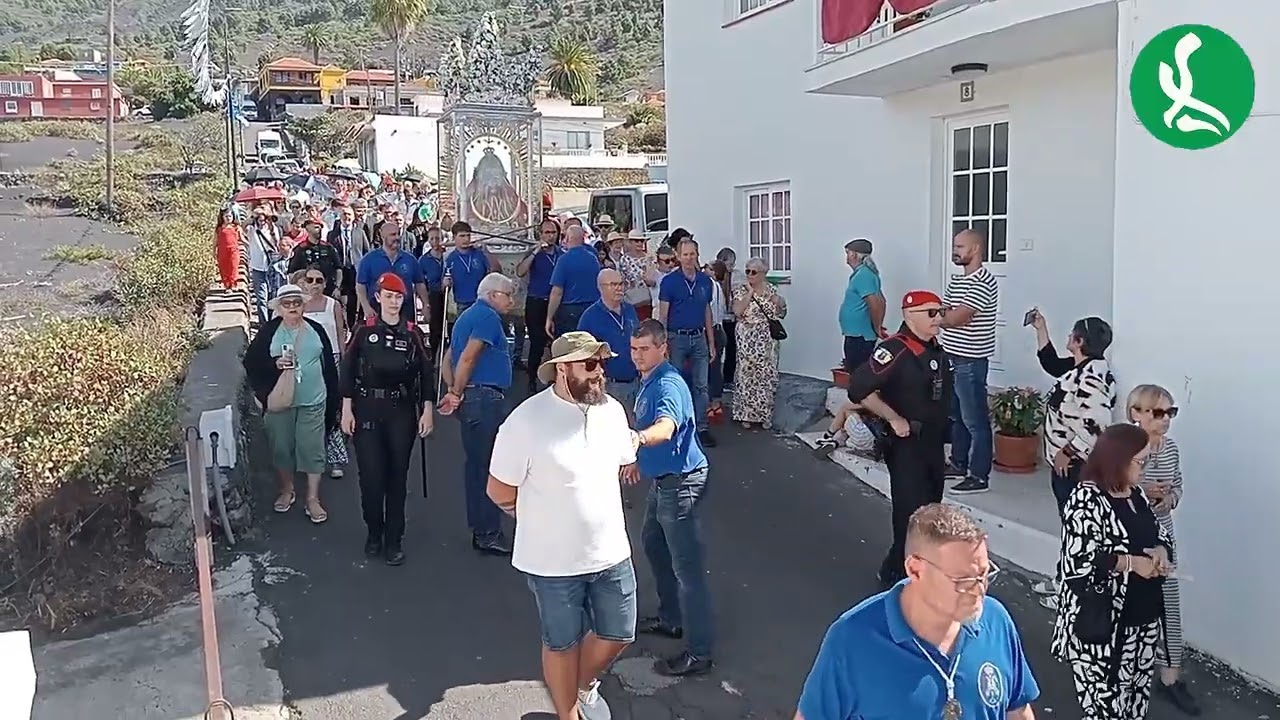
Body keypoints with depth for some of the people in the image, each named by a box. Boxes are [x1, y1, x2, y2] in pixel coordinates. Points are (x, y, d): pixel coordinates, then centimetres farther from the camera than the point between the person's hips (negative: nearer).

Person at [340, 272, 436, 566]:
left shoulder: (412, 334, 3)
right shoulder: (364, 331, 0)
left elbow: (426, 373, 4)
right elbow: (348, 371, 1)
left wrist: (427, 411, -2)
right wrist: (347, 410, -3)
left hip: (402, 412, 1)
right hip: (367, 411, -1)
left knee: (398, 476, 5)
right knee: (371, 475, -2)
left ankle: (394, 539, 15)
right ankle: (374, 533, 19)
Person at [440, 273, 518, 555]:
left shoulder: (468, 315, 20)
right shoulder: (488, 316, -11)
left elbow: (448, 361, 19)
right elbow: (468, 358, -20)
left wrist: (453, 390, 7)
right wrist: (458, 393, -9)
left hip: (472, 398, 10)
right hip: (486, 397, -10)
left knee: (477, 463, 15)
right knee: (489, 466, -5)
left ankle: (480, 528, 23)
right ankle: (488, 535, 0)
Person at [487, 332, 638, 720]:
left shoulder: (612, 410, -5)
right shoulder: (526, 422, -22)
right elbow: (500, 492, -12)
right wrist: (546, 519, 4)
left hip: (611, 553, 5)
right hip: (554, 562, -5)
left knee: (618, 635, 19)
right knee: (562, 644, 15)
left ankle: (585, 686, 49)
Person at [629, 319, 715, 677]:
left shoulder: (668, 385, -23)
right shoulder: (647, 381, 8)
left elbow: (665, 428, -44)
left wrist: (638, 437, -62)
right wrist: (639, 458, 32)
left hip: (681, 483, -11)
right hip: (661, 480, 11)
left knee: (687, 566, -6)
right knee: (653, 544, 25)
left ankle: (699, 652, 2)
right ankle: (671, 619, 42)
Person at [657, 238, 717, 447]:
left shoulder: (705, 281, 6)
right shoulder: (669, 281, -5)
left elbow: (707, 313, 12)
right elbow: (662, 315, -5)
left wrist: (711, 343, 10)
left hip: (699, 338, 3)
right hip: (677, 338, -3)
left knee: (702, 386, 3)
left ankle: (702, 428, 11)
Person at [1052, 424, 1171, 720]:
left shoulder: (1136, 493, 6)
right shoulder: (1086, 500, -20)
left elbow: (1157, 531, 20)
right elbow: (1078, 561, -26)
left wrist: (1161, 550, -3)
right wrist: (1132, 563, -20)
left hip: (1143, 615, 8)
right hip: (1099, 620, -8)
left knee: (1137, 691, 20)